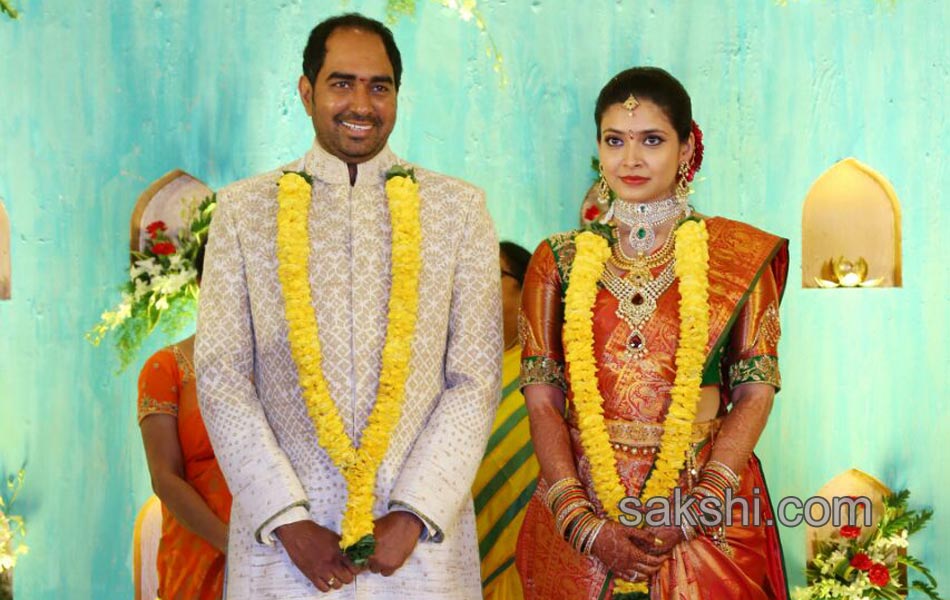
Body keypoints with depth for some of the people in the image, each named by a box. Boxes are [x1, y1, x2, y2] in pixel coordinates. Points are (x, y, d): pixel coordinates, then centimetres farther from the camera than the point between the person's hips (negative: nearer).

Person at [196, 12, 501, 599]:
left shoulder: (458, 207, 4)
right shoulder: (244, 208, 4)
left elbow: (476, 379, 0)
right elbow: (222, 376, 0)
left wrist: (414, 516, -9)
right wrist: (289, 522, -8)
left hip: (423, 533, 0)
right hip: (282, 537, 0)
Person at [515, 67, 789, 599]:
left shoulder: (738, 254, 2)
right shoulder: (560, 260, 5)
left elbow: (755, 392, -3)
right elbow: (543, 400, 0)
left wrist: (695, 507, -14)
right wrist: (582, 522, -12)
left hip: (709, 522, -1)